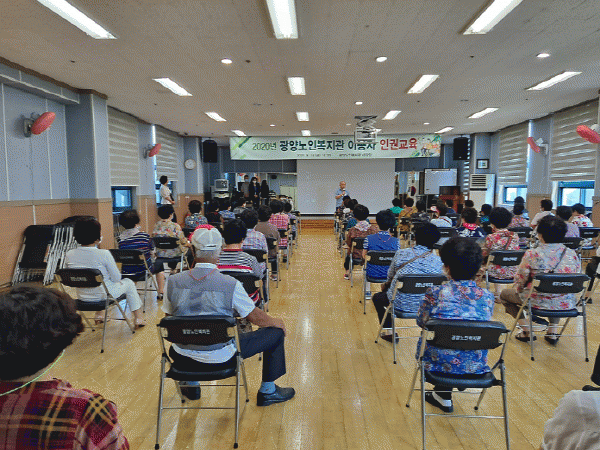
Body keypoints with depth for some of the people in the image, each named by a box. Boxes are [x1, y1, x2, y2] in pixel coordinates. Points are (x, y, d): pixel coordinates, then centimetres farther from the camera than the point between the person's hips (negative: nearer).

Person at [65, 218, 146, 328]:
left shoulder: (69, 255, -9)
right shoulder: (104, 254, -24)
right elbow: (116, 278, -16)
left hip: (82, 297, 5)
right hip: (104, 296, -5)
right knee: (128, 283, 23)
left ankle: (99, 315, 42)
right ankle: (138, 318, 28)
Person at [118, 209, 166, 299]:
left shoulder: (120, 238, -8)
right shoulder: (144, 236, -16)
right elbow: (152, 251, -4)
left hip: (126, 272, 3)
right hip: (144, 271, -3)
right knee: (159, 264, 28)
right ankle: (160, 293, 31)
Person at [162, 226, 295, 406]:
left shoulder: (173, 282, -9)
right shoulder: (231, 285, -20)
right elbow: (256, 318, -6)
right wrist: (277, 322, 15)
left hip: (183, 360, 4)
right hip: (221, 360, -4)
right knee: (275, 332, 12)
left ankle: (190, 386, 50)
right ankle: (267, 391, 27)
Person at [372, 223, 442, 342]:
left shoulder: (401, 253, -8)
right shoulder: (437, 261, -7)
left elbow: (390, 275, 6)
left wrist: (387, 284, 29)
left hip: (400, 303, -2)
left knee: (377, 297, 29)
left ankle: (388, 330, 26)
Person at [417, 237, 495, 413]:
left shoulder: (435, 293, -17)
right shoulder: (487, 296, -8)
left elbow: (421, 322, -2)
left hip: (440, 363, -2)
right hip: (475, 366, 3)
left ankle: (443, 397, 41)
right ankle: (441, 394, 45)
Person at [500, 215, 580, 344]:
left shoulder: (531, 254, -19)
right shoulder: (572, 255, -7)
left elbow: (520, 281, -10)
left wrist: (515, 288, 12)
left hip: (538, 302, -4)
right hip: (566, 304, 5)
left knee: (504, 294, 19)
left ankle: (527, 330, 10)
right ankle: (553, 330, 30)